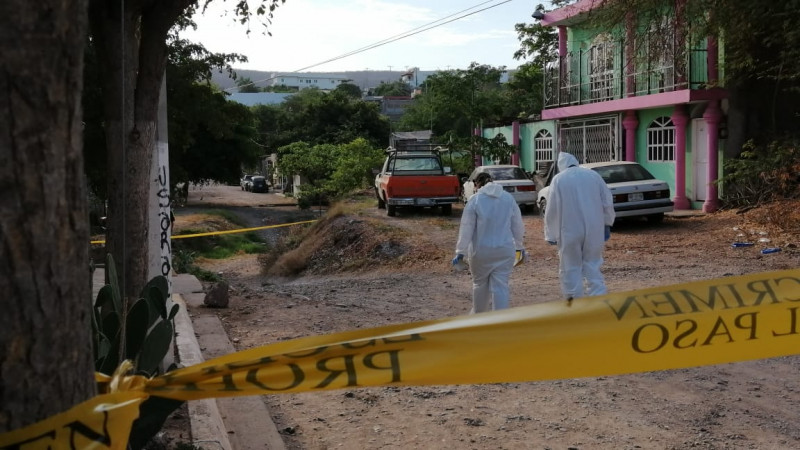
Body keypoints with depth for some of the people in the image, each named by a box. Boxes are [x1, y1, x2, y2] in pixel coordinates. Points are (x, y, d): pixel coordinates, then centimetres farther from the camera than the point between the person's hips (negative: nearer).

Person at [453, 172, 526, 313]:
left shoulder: (475, 200, -7)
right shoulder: (509, 198, 2)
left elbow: (466, 228, -8)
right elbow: (517, 225, 8)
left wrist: (461, 251, -6)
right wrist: (519, 246, 20)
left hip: (481, 251, -2)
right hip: (505, 250, 2)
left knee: (480, 283, 18)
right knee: (501, 286, 2)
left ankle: (478, 314, 34)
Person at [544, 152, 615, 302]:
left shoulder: (558, 179, -2)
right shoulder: (593, 175, 7)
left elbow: (552, 210, -2)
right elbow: (607, 201, 9)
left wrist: (551, 235, 5)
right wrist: (607, 224, 19)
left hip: (570, 231, -3)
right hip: (594, 229, 3)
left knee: (571, 268, 6)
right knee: (593, 266, 11)